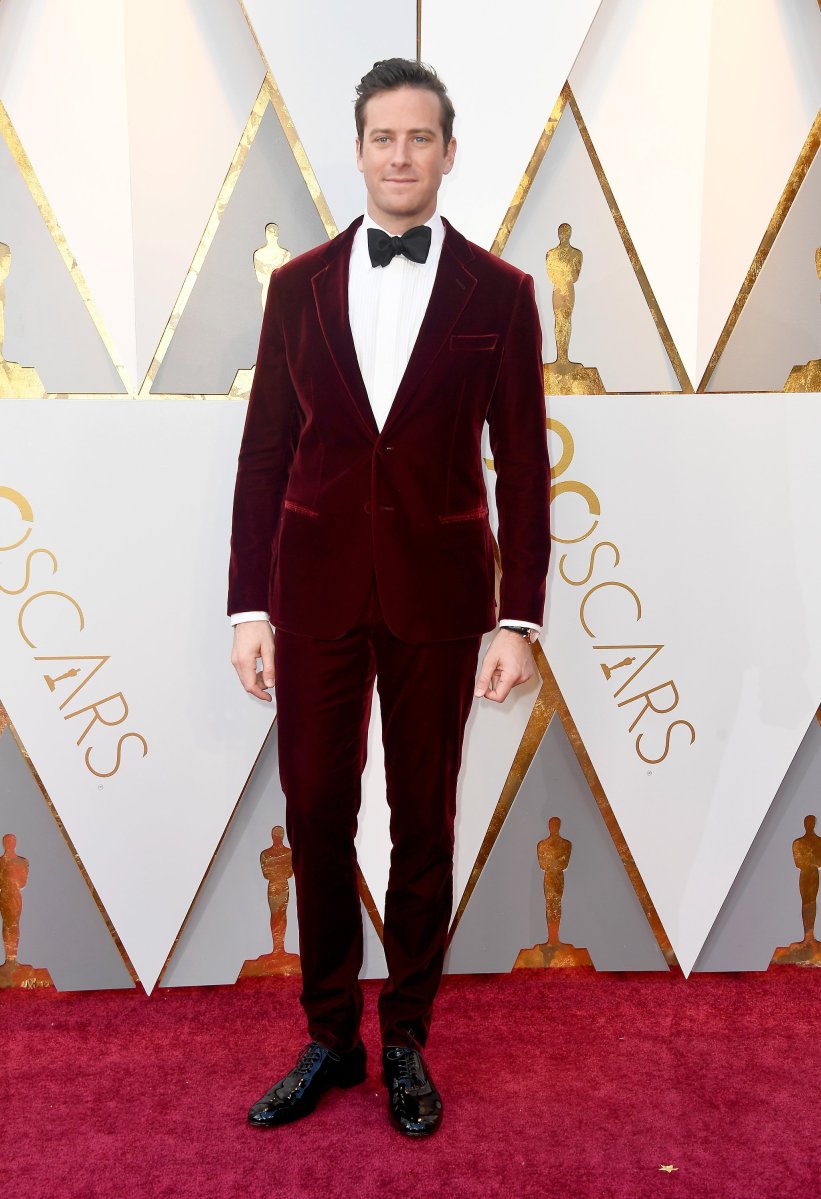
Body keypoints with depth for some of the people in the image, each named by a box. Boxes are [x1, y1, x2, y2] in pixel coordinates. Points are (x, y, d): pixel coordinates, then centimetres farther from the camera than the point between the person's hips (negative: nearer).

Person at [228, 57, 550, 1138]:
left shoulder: (498, 293, 2)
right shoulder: (299, 286, 7)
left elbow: (523, 465, 0)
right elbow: (264, 454, 5)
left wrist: (521, 619, -6)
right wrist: (249, 607, 0)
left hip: (438, 591, -1)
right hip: (317, 588, 2)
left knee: (425, 822, 9)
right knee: (315, 815, 7)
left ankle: (407, 1041, 28)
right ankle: (331, 1038, 27)